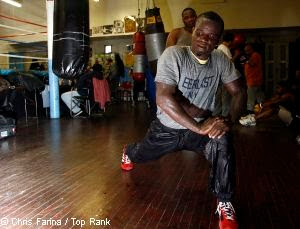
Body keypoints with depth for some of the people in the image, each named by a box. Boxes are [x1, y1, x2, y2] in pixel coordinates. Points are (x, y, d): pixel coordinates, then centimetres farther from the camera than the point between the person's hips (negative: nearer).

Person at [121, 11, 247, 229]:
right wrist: (198, 127, -37)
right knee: (141, 154, 23)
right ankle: (128, 151, 65)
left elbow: (239, 91, -10)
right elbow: (163, 98, -34)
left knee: (223, 140, -30)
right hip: (168, 128, -1)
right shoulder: (173, 55, -25)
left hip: (203, 125, 2)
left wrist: (230, 121, -30)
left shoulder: (221, 60, -10)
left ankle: (225, 203, -9)